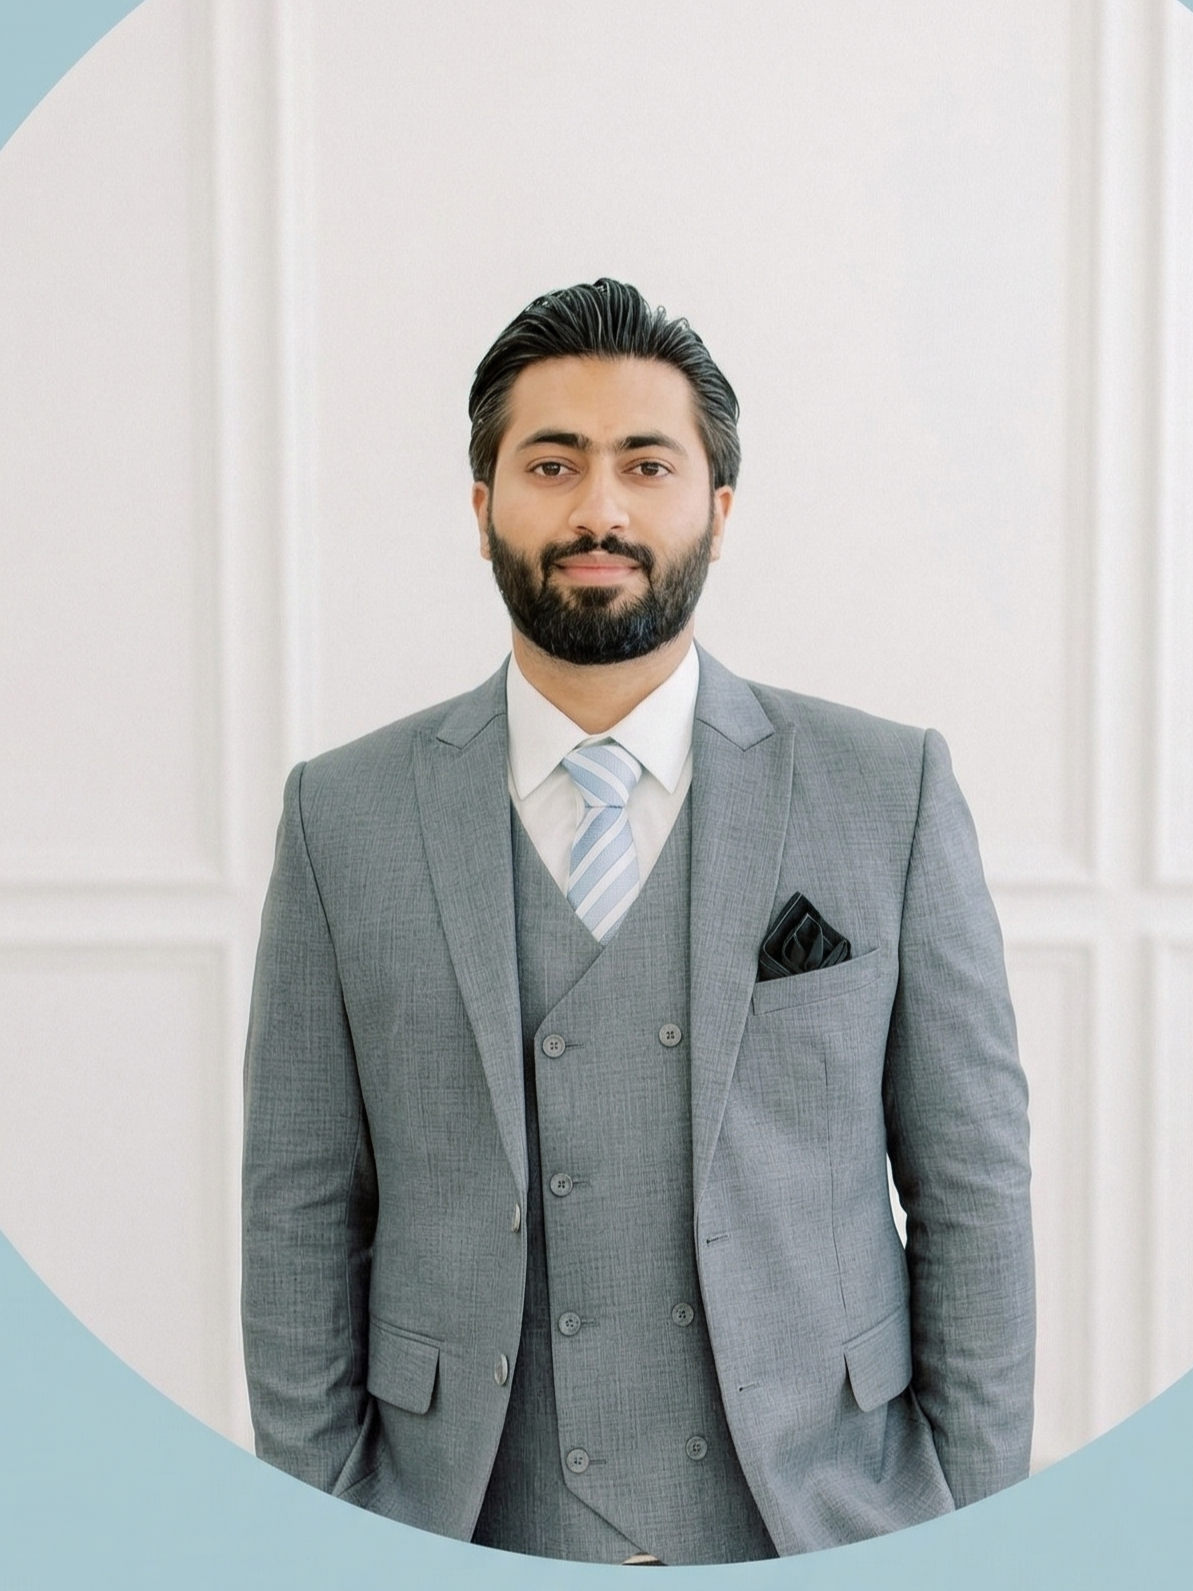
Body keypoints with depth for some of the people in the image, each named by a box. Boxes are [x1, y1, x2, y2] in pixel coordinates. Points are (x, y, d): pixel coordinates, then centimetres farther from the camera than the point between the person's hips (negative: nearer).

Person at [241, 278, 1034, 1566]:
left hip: (825, 1531, 0)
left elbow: (971, 1183, -1)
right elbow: (302, 1217, 1)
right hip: (468, 1538, 1)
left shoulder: (890, 792, -3)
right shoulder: (346, 817, -2)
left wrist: (979, 1542, -2)